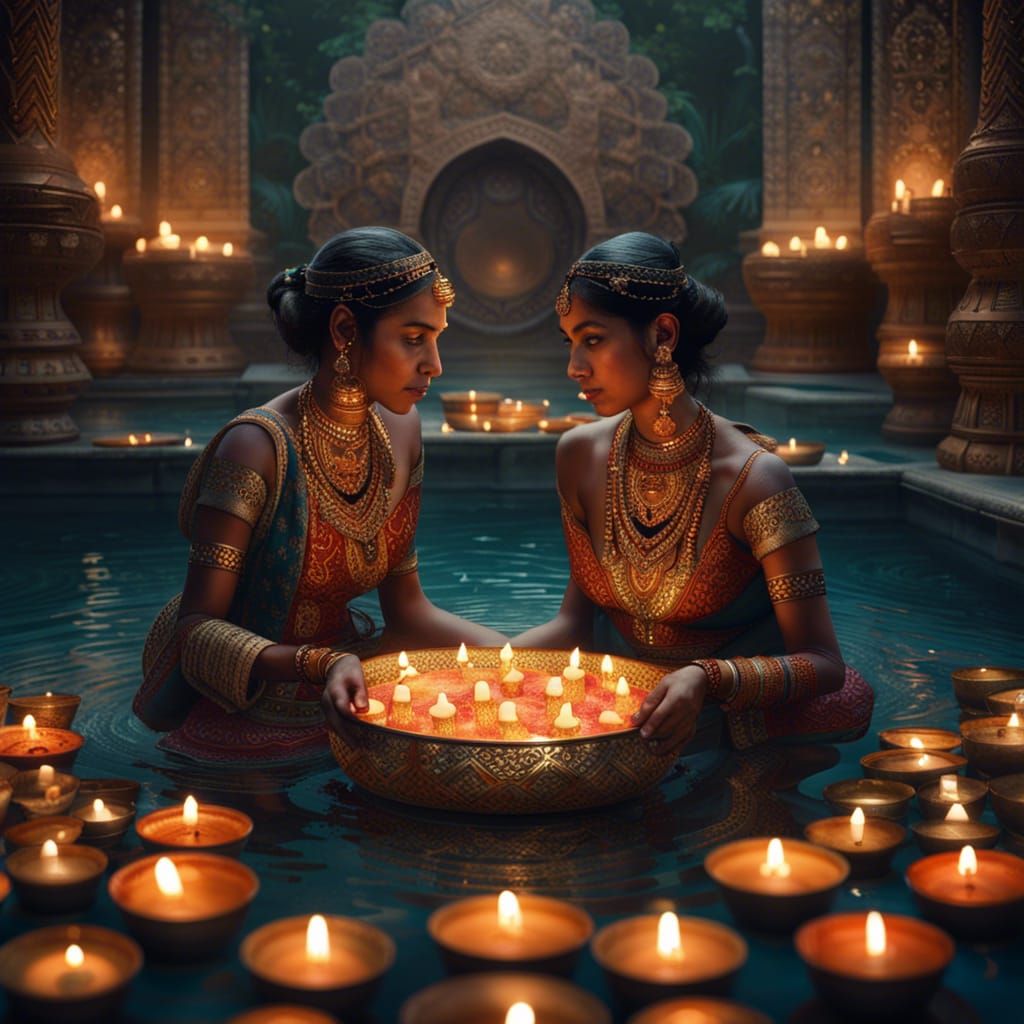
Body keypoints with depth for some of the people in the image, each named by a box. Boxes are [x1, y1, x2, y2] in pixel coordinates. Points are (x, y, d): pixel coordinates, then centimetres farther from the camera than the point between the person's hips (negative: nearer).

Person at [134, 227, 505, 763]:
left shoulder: (400, 429, -1)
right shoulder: (259, 448, -22)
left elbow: (406, 607, 5)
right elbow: (197, 627, -21)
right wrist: (319, 664, -37)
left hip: (341, 706, 5)